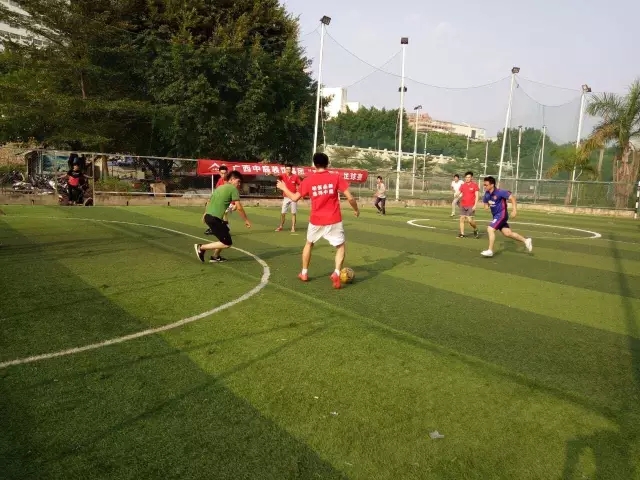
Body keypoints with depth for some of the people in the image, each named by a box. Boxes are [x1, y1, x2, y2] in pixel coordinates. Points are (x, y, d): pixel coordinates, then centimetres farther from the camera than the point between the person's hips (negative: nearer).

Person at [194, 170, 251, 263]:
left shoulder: (220, 187, 21)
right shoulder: (233, 189, -4)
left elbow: (209, 201, 28)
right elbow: (239, 208, -9)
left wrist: (205, 214, 39)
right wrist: (246, 220, 1)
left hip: (208, 215, 10)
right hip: (214, 218, -9)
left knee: (226, 234, 25)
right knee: (227, 243, -4)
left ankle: (215, 257, 29)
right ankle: (201, 247, -1)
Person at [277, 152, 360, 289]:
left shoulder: (308, 180, -1)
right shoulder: (336, 177, -5)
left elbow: (294, 198, 6)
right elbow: (350, 197, -8)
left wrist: (283, 188, 23)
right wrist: (356, 210, 10)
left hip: (316, 221, 2)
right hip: (334, 221, -2)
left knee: (309, 244, 25)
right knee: (340, 247, 13)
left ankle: (304, 273, 32)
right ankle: (336, 273, -8)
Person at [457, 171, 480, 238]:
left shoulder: (475, 185, -3)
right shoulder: (462, 185, 9)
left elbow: (477, 196, -6)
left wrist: (475, 205, -13)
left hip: (471, 206, -5)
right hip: (463, 205, 5)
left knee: (470, 220, -11)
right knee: (462, 219, 0)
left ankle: (475, 229, 17)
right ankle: (462, 234, 7)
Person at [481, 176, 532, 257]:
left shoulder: (499, 192, -20)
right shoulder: (487, 194, -1)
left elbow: (512, 198, -17)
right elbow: (485, 202, 17)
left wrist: (514, 210, -23)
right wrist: (486, 206, -6)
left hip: (501, 214, -8)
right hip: (496, 215, 8)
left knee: (490, 229, -18)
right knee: (508, 233, 12)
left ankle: (490, 251, -10)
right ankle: (526, 241, 28)